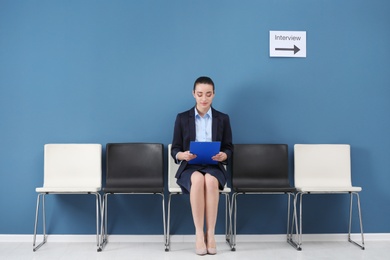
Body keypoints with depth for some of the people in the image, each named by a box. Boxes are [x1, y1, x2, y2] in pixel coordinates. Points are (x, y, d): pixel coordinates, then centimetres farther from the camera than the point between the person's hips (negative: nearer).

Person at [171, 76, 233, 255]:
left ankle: (210, 233, -29)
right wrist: (182, 155, -18)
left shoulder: (223, 119, 10)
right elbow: (174, 149, 6)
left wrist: (223, 155, -15)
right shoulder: (182, 118, 7)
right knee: (198, 180, -37)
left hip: (214, 168, 1)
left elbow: (229, 148, 9)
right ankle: (199, 234, -30)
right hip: (189, 168, 0)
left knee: (210, 180, -37)